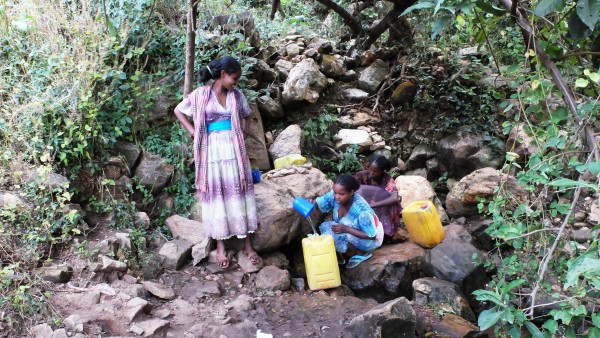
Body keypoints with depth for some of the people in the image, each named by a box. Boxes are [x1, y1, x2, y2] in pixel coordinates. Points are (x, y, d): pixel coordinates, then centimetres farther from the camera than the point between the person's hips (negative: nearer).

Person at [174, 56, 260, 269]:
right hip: (212, 150, -2)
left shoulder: (236, 95, 6)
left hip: (234, 150, 3)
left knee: (238, 193, 5)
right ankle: (220, 246, 13)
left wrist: (241, 133, 6)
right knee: (215, 195, 4)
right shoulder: (200, 95, -3)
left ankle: (247, 243, 13)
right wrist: (194, 133, 0)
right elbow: (178, 111, 9)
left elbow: (246, 116, 22)